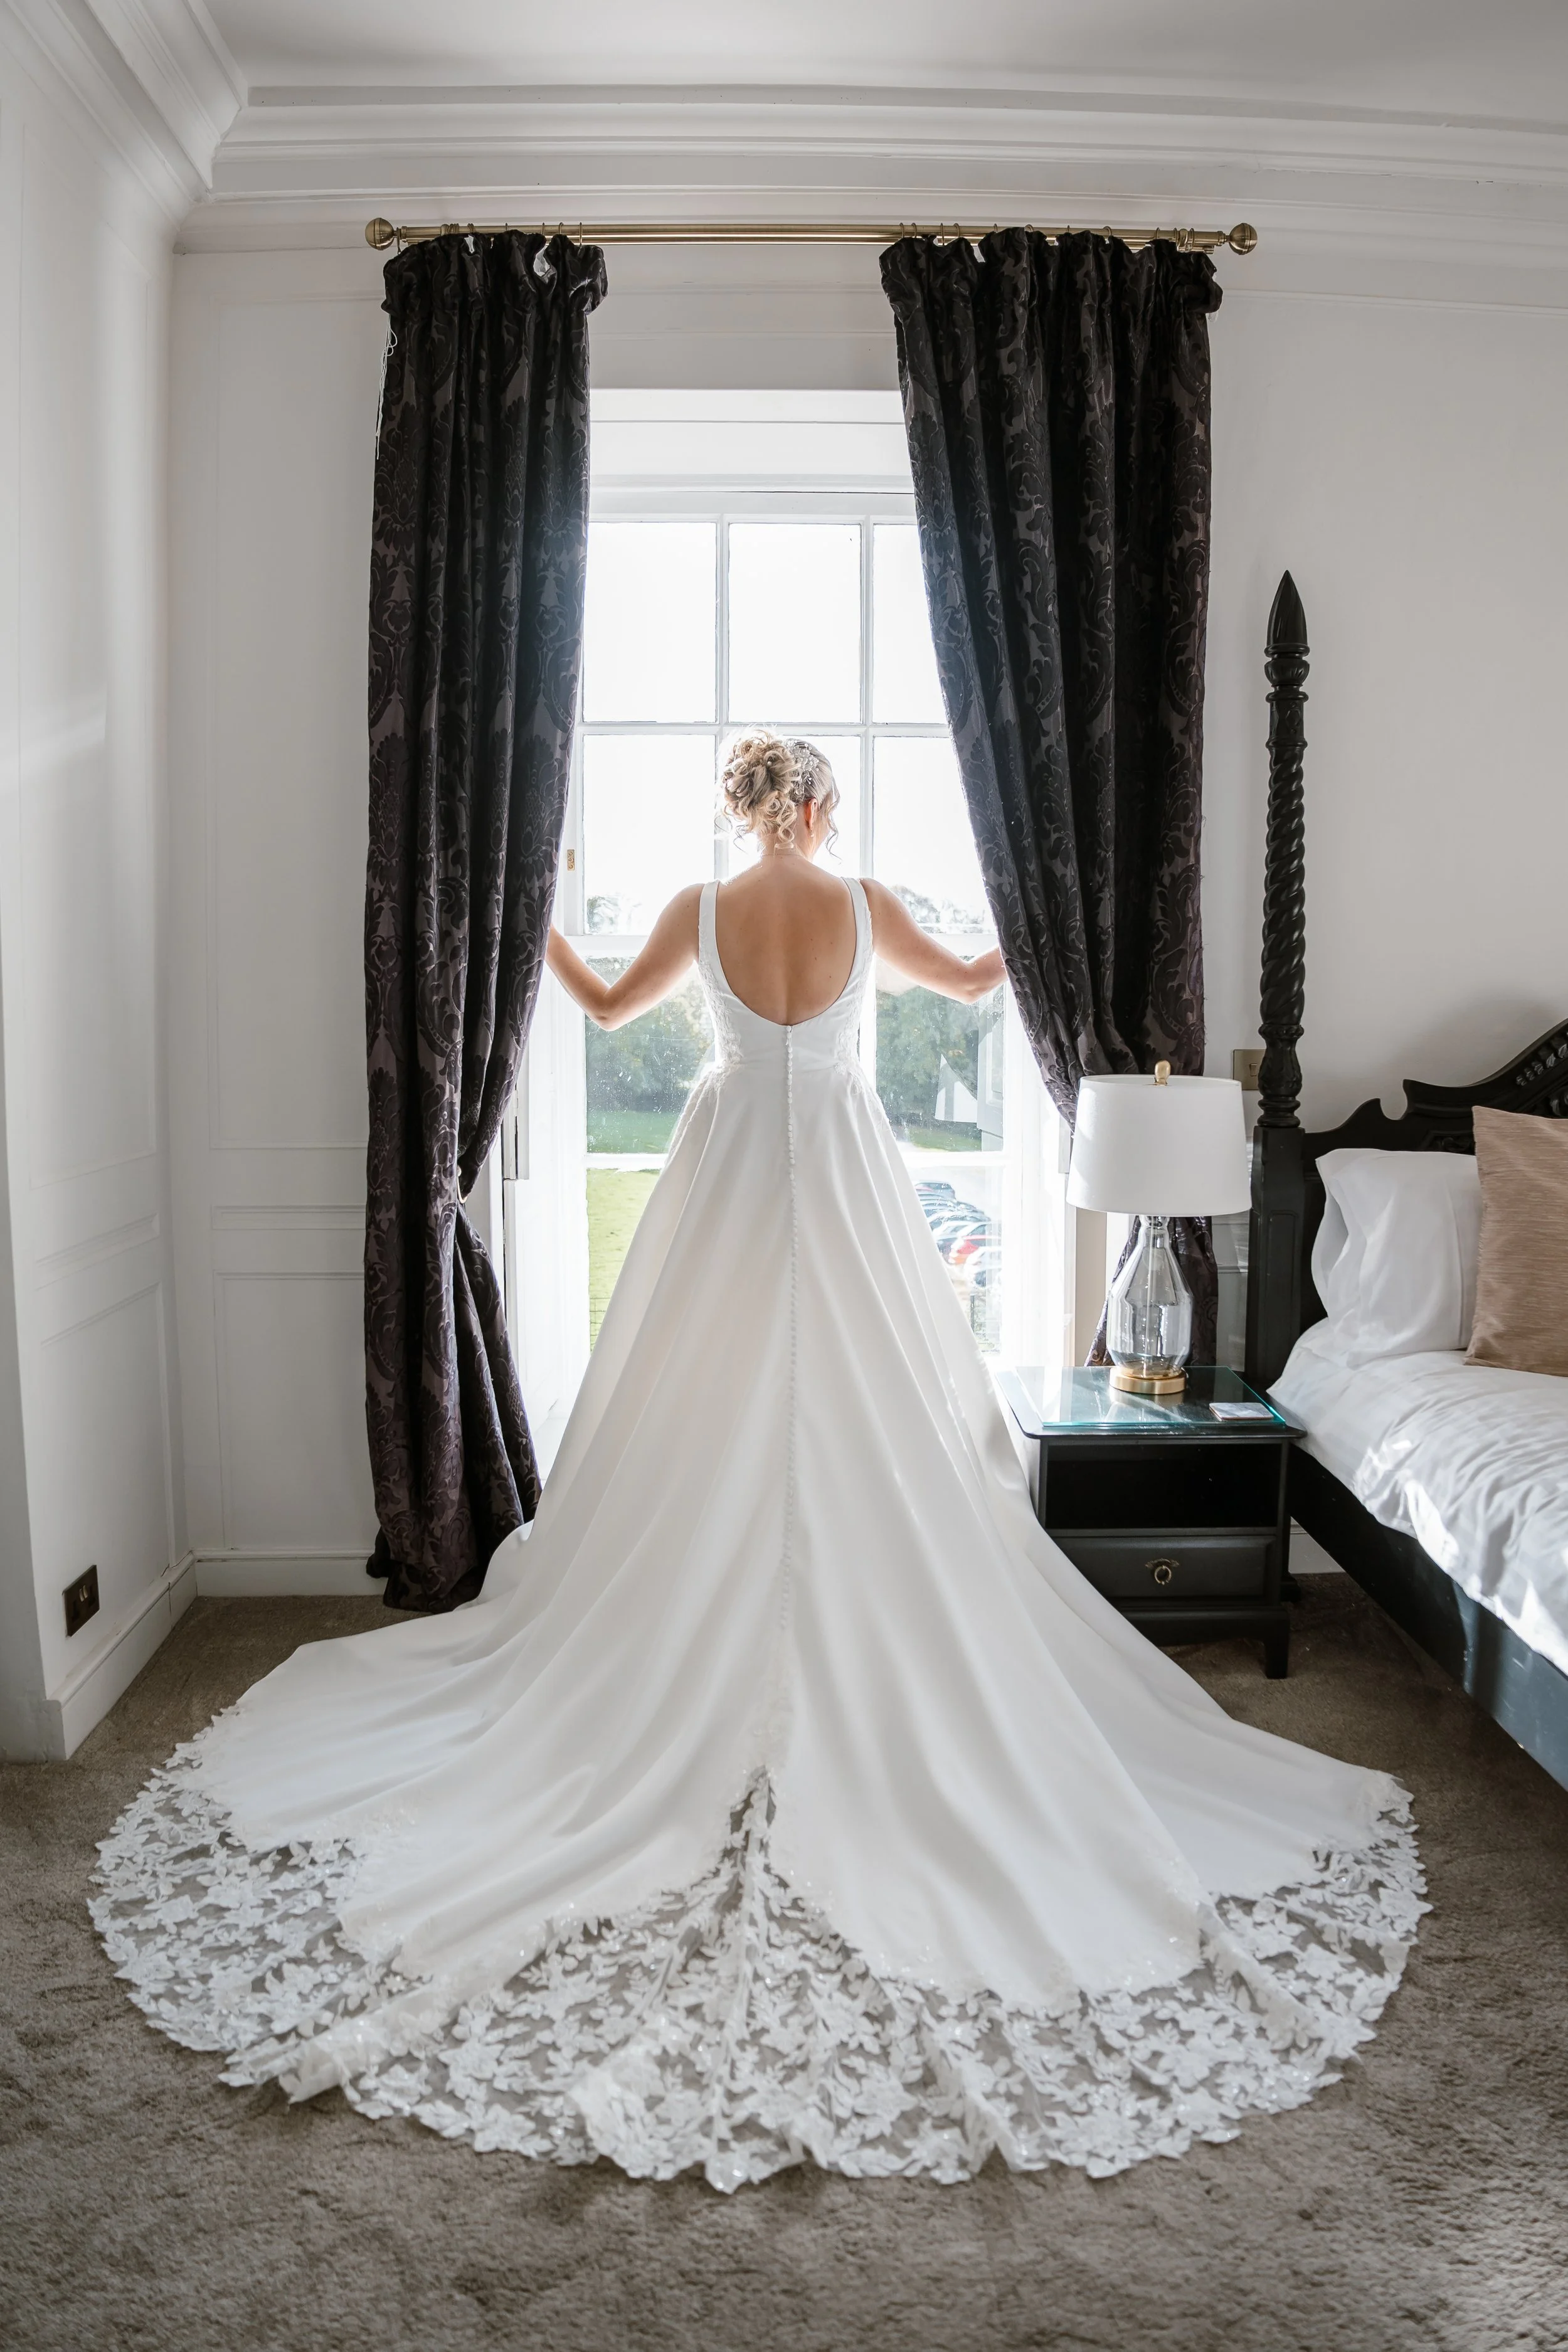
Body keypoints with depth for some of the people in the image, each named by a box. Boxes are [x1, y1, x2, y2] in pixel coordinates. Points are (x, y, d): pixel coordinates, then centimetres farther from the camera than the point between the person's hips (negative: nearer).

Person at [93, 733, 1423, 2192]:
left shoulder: (702, 909, 1)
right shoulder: (864, 906, 0)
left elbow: (609, 1009, 12)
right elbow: (970, 981, 15)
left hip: (729, 1170, 1)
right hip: (842, 1172, -1)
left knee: (716, 1431, 8)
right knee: (865, 1431, 3)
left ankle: (703, 1676, 15)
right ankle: (871, 1675, 8)